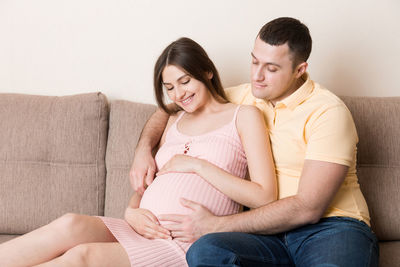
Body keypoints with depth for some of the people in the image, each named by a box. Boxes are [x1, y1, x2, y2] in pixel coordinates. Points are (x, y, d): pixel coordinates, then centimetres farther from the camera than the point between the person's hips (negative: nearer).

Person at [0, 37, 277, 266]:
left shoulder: (244, 116, 6)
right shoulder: (175, 120, 24)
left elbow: (264, 197, -4)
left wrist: (199, 165, -7)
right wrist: (132, 212, -1)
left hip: (186, 245, -5)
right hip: (143, 230, 5)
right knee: (71, 225, -26)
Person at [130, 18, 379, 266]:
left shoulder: (328, 111, -7)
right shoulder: (244, 97, 12)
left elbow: (308, 208, -15)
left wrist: (217, 225, -16)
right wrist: (144, 148, 4)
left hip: (332, 227, -5)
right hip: (271, 232, 5)